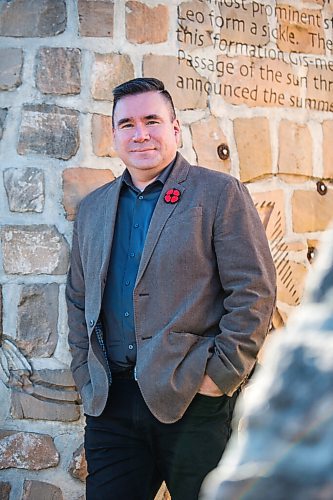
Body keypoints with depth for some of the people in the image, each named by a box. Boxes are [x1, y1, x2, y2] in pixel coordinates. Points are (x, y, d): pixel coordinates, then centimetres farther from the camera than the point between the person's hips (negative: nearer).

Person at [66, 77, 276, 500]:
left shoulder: (220, 194, -2)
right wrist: (87, 378, 10)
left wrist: (221, 375, -11)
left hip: (195, 403, -4)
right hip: (110, 405, 4)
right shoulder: (91, 209, 14)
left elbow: (255, 291, -7)